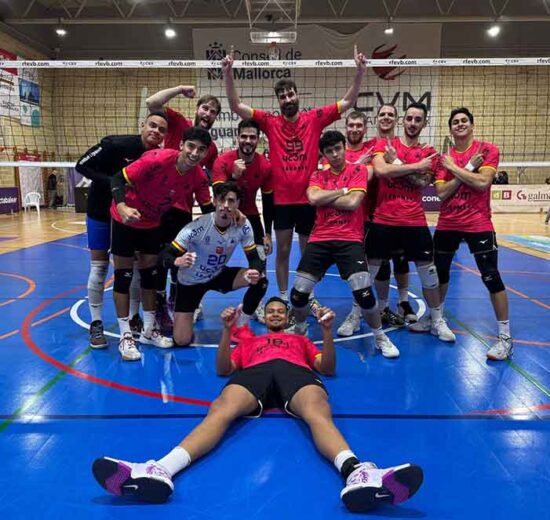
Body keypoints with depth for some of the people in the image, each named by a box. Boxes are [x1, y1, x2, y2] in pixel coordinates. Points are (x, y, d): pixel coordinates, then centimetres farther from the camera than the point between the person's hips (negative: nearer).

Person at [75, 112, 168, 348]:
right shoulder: (116, 144, -22)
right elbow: (81, 165, -18)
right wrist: (113, 182, -28)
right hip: (101, 212, -3)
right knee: (99, 267, 0)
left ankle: (134, 318, 21)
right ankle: (96, 324, 10)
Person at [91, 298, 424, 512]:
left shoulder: (301, 339, 41)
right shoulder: (249, 340, 41)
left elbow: (328, 368, 25)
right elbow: (223, 369, 25)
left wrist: (327, 331, 9)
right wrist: (227, 331, 11)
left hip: (296, 372, 0)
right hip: (254, 372, 1)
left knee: (318, 412, -37)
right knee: (220, 410, -34)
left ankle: (357, 474, -67)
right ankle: (160, 471, -58)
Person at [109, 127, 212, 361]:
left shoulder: (199, 176, -14)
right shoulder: (158, 159, -30)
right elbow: (119, 178, -25)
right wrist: (122, 206, -40)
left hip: (152, 222, 5)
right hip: (126, 218, -5)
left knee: (150, 272, 11)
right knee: (123, 274, -2)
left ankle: (149, 330, 24)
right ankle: (125, 336, 8)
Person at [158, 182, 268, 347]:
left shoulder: (243, 225, -18)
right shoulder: (198, 227, -29)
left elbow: (254, 258, -13)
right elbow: (165, 256, -28)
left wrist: (256, 271, -37)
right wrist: (178, 261, -52)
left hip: (219, 275, 3)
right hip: (190, 282, -3)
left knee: (259, 279, -23)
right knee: (181, 341, -9)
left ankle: (240, 327, 0)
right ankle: (192, 310, 25)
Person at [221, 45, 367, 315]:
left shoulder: (314, 118, 2)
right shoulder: (270, 122, 1)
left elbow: (347, 102, 2)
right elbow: (236, 106, -3)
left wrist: (359, 73, -10)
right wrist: (228, 75, -14)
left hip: (308, 197, 0)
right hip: (281, 198, 0)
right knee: (282, 250, 9)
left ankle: (308, 297, 26)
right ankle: (283, 298, 22)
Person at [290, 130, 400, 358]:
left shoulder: (358, 170, 4)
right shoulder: (318, 176, 12)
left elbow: (353, 202, -12)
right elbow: (313, 198, -9)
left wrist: (324, 198, -4)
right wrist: (342, 190, -5)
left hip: (349, 239, -2)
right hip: (320, 239, 3)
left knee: (363, 292, -16)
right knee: (298, 291, -3)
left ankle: (380, 337, 9)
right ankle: (300, 329, 28)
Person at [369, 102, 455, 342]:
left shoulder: (429, 153, 8)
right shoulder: (384, 144, 4)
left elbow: (422, 183, -7)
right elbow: (381, 170, -15)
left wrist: (397, 163, -13)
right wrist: (415, 166, -13)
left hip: (415, 221, 1)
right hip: (383, 219, -1)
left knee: (427, 270, 6)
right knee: (370, 268, 6)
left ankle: (437, 320, 21)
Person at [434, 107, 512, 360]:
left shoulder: (488, 150, -3)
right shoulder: (445, 157, 7)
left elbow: (482, 183, -18)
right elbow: (441, 193, -4)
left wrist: (454, 167, -10)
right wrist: (468, 168, -10)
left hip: (478, 225, -4)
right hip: (447, 224, 5)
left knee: (491, 277, -5)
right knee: (439, 272, 15)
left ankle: (505, 337, 6)